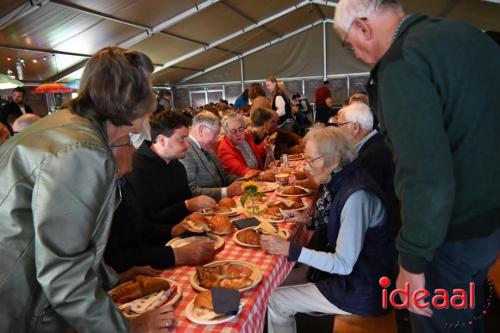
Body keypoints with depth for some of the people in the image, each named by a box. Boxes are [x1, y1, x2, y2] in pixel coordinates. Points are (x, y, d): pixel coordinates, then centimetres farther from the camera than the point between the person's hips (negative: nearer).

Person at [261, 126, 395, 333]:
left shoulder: (356, 195, -28)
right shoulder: (338, 182, -1)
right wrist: (310, 221, -2)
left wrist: (290, 250, -27)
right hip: (346, 275, 8)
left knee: (275, 300, -4)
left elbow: (344, 264, -25)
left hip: (360, 290, -8)